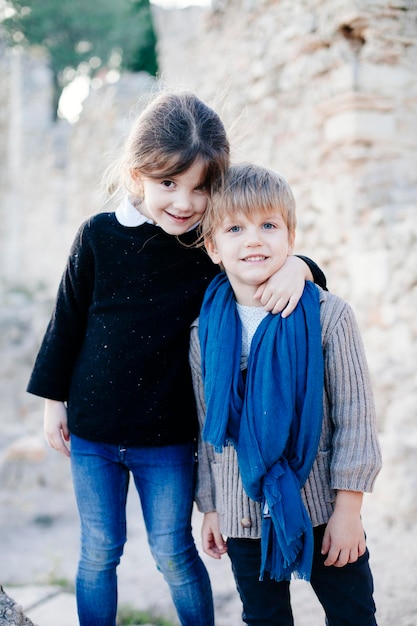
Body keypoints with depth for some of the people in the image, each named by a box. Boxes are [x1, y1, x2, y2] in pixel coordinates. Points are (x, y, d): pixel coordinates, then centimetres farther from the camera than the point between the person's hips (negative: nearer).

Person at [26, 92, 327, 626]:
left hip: (167, 437, 0)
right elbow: (68, 320, 1)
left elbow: (270, 253, 3)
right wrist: (54, 401, 5)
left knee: (174, 554, 9)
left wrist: (295, 265, -22)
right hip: (93, 430, 1)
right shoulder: (99, 236, -8)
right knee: (99, 552, 13)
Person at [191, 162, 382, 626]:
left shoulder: (327, 317, -10)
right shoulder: (205, 332, -2)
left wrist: (348, 507, -9)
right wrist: (210, 507, 9)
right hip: (244, 514, 2)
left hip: (323, 508, -2)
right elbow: (208, 428, 7)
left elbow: (354, 414, -8)